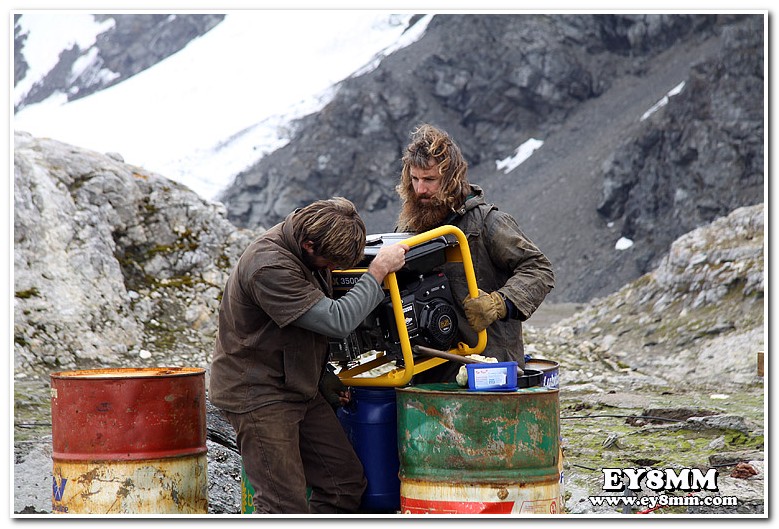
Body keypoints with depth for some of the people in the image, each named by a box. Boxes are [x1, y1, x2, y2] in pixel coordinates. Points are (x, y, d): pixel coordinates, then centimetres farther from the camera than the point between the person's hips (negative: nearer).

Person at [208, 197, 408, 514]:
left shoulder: (311, 251, 2)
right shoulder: (268, 267, -28)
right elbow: (337, 321, -30)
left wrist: (324, 377, 14)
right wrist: (378, 271, -23)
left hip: (299, 389, 9)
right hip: (257, 394, -9)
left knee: (346, 484, 8)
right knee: (285, 507, -11)